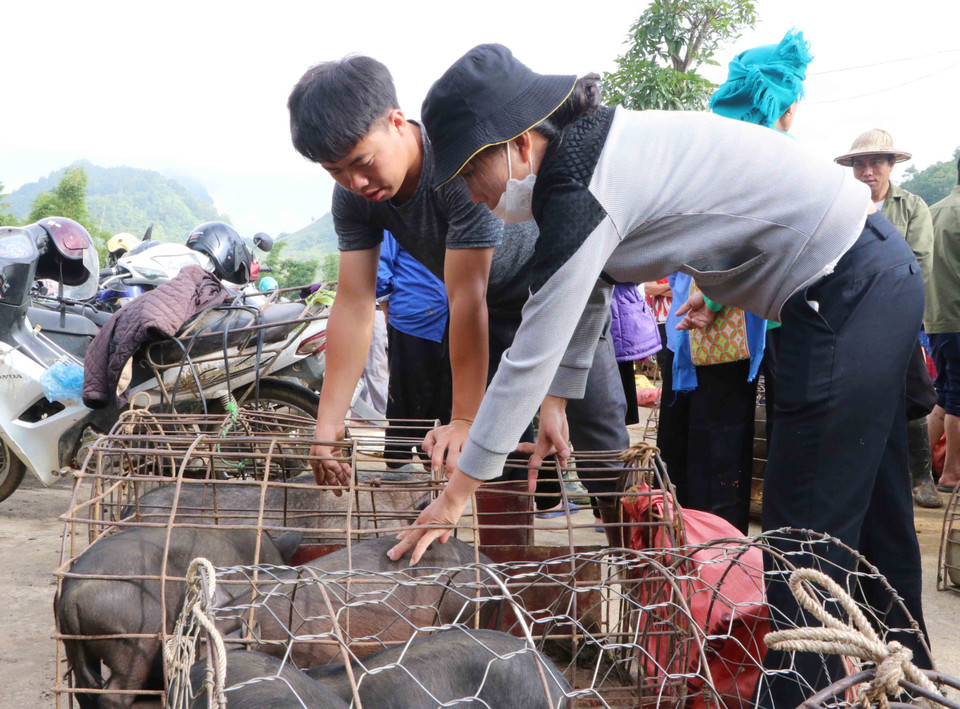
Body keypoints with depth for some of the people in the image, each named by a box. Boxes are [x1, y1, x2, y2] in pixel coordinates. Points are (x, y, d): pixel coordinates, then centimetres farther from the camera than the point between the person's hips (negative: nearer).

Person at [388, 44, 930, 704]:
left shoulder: (582, 192, -23)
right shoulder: (590, 146, 6)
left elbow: (531, 354, -20)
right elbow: (582, 289, 17)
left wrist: (458, 492, -12)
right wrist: (557, 398, 18)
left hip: (847, 296, -10)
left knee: (809, 528, -4)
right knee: (873, 508, 19)